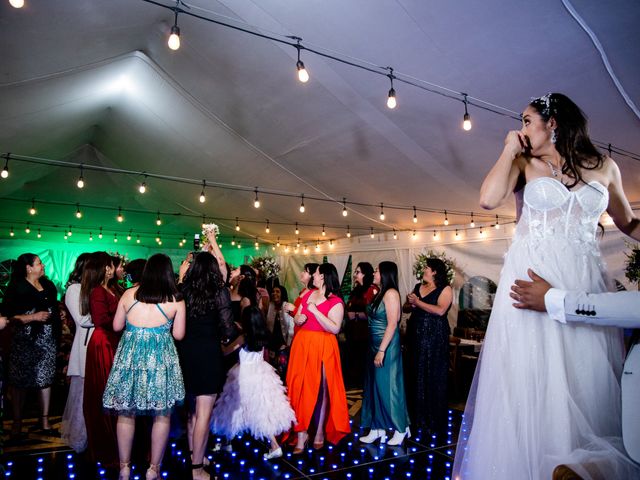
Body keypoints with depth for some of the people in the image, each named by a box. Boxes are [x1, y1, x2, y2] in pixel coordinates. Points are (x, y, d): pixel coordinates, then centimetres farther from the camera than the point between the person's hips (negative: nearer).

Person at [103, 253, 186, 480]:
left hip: (130, 355, 3)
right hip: (160, 357, -2)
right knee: (161, 416, 11)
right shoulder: (176, 299, -3)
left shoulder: (129, 293, 3)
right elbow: (178, 334, -1)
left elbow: (117, 326, 11)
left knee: (126, 414, 16)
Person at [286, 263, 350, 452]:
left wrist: (315, 311, -19)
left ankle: (320, 432, 21)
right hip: (302, 344, 5)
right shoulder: (307, 294, 11)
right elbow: (297, 318, 18)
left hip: (322, 347, -5)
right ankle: (302, 433, 12)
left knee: (321, 389, 5)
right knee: (301, 388, 3)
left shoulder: (335, 301, -8)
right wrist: (298, 318, -6)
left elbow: (335, 328, -18)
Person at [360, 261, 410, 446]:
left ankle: (401, 428, 19)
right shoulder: (380, 293, 12)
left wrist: (381, 351, -21)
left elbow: (392, 324, -20)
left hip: (386, 346, -9)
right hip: (375, 345, 9)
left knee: (387, 386, 2)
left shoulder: (391, 293, -15)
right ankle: (378, 428, 23)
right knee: (376, 387, 12)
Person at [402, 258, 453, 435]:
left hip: (434, 339, -6)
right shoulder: (418, 287, 13)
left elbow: (440, 310, -20)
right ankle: (417, 417, 22)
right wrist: (410, 304, -8)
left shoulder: (445, 289, -5)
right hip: (415, 337, 6)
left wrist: (418, 302, -14)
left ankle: (434, 421, 13)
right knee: (416, 376, 10)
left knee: (433, 379, 2)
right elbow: (405, 307, 14)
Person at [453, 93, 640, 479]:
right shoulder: (525, 163, 7)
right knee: (531, 382, 1)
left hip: (586, 283, 2)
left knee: (589, 385, 4)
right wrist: (509, 150, -1)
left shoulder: (605, 167, 12)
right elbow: (489, 199, -11)